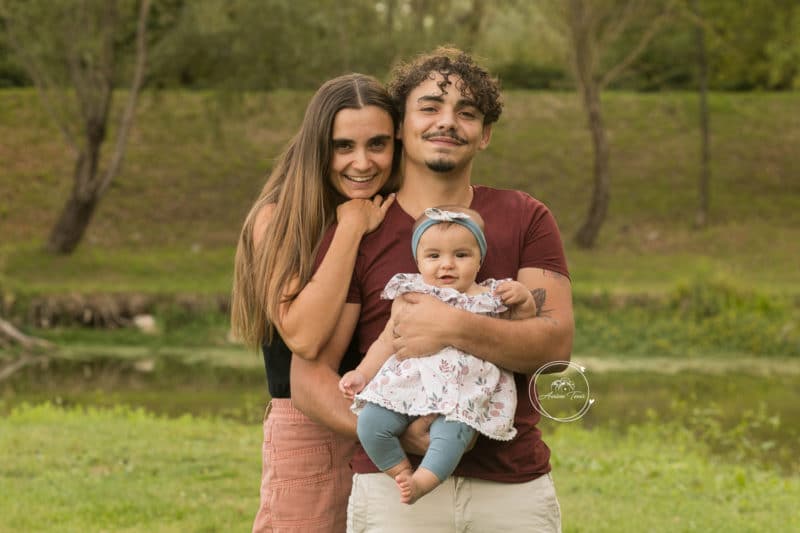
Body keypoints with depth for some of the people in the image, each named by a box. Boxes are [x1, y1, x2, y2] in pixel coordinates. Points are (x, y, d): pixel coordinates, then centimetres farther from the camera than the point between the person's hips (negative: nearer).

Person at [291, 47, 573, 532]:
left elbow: (557, 343, -5)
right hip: (395, 486, -1)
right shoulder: (356, 233, 2)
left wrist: (454, 328, -20)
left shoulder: (525, 220, 7)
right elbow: (309, 376, -3)